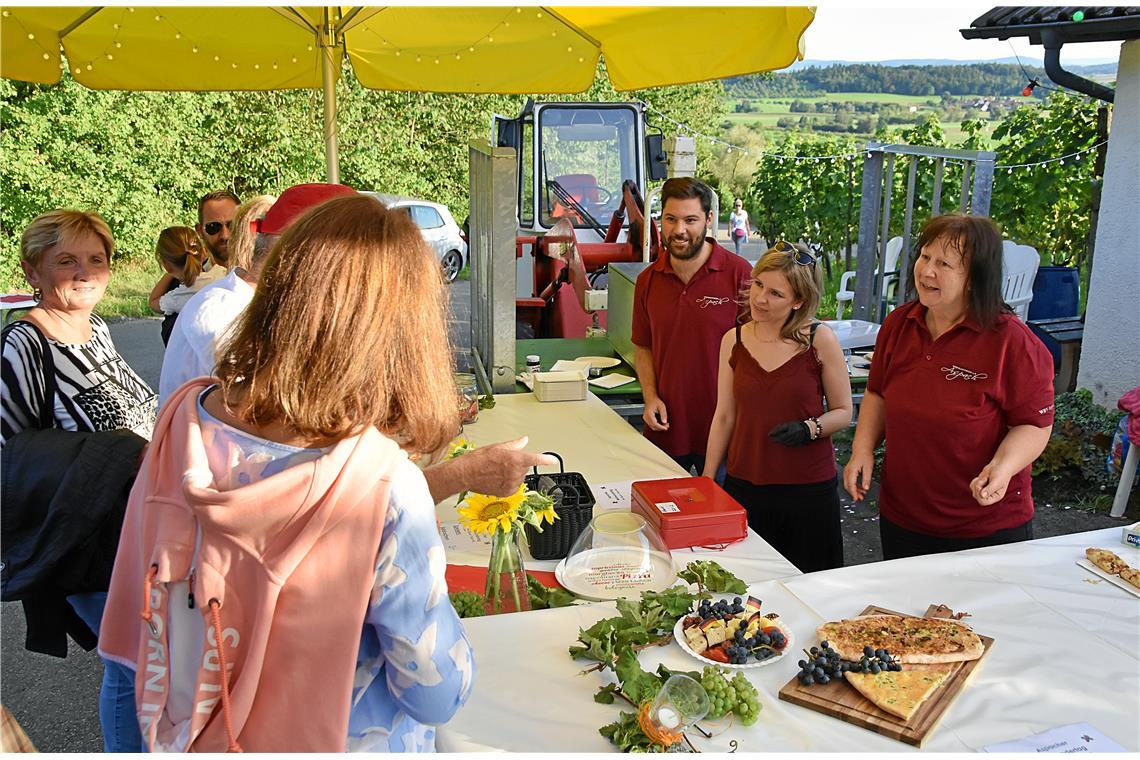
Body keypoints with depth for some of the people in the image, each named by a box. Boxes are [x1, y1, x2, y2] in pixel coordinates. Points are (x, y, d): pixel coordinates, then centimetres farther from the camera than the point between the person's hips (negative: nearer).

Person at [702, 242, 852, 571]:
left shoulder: (820, 340, -7)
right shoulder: (733, 341, 3)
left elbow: (843, 412, 1)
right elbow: (724, 417, 9)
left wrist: (809, 429, -19)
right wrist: (706, 480, 8)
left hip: (809, 487, -2)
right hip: (744, 483, 3)